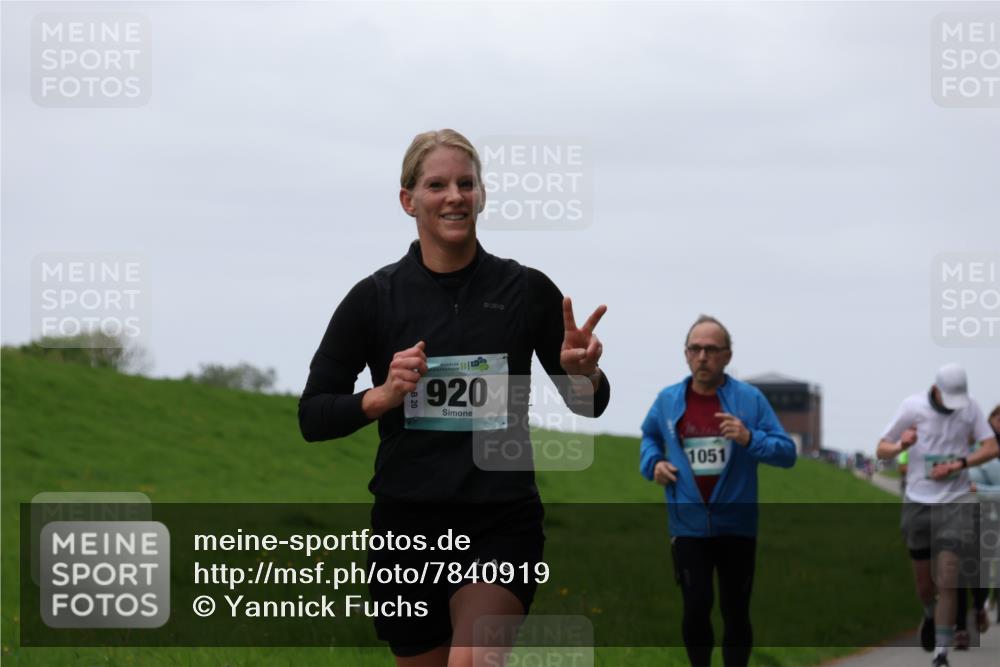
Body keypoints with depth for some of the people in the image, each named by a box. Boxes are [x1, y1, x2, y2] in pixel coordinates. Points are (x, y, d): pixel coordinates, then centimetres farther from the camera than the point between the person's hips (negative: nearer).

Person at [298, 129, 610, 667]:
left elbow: (588, 405, 8)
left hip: (502, 522, -2)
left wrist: (582, 370, -14)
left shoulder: (527, 290, 2)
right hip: (408, 524, 2)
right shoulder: (375, 297, 1)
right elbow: (312, 416, 2)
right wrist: (383, 395, -15)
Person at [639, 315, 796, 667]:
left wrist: (750, 438, -23)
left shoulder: (750, 399, -5)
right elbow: (649, 436, 24)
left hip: (737, 526, -1)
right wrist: (653, 463, 3)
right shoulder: (668, 400, 2)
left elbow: (787, 452, -5)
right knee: (696, 608, -5)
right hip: (688, 526, 1)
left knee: (735, 611, 6)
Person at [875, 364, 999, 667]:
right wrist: (901, 445, -26)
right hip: (918, 502, 1)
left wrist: (959, 464, -15)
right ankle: (931, 614, 46)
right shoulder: (913, 406, -6)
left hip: (954, 503, -1)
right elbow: (881, 450, -2)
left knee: (947, 582, -13)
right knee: (923, 582, 11)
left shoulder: (970, 408, -2)